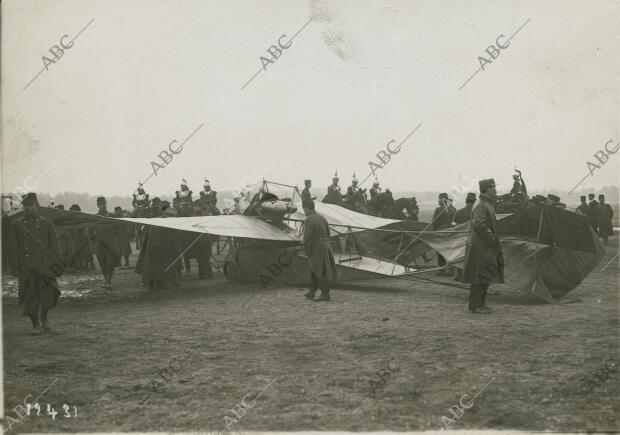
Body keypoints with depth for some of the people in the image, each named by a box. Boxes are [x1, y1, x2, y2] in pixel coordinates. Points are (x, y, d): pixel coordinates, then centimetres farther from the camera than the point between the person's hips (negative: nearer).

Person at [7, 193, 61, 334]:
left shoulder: (47, 223, 6)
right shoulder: (16, 225, 7)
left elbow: (55, 245, 6)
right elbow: (13, 247, 7)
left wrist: (55, 264, -2)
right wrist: (15, 267, 1)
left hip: (44, 265, -1)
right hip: (26, 267, 1)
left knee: (48, 292, -14)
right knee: (30, 296, 0)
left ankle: (43, 316, 12)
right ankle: (35, 324, 16)